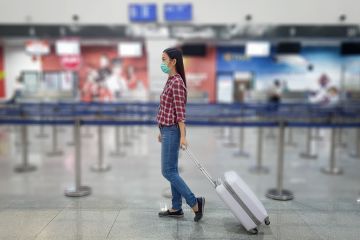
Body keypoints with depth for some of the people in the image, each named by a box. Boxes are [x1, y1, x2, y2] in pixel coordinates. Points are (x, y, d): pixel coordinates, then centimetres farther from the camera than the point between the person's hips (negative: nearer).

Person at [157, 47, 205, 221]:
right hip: (167, 130, 10)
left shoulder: (177, 82, -16)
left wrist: (182, 136, -20)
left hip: (172, 131, -10)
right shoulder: (171, 80, 13)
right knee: (172, 171, 12)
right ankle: (176, 208, 21)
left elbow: (180, 111, -19)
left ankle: (195, 202, 4)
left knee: (168, 171, -4)